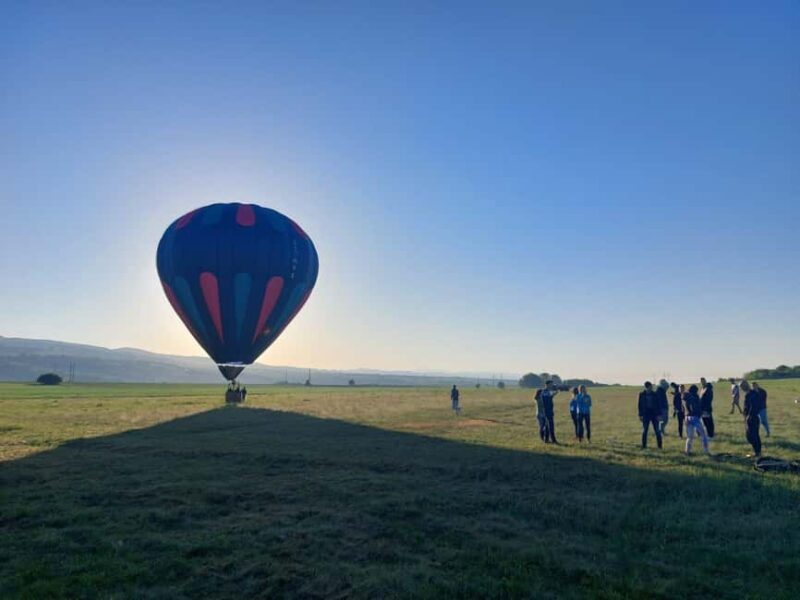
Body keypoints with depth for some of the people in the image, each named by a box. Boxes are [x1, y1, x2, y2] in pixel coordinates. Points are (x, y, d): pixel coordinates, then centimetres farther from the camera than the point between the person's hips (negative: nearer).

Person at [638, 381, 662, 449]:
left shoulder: (654, 394, 0)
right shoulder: (642, 394, -3)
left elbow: (658, 405, 3)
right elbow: (640, 405, 0)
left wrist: (658, 414, -3)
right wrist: (640, 415, -2)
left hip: (654, 414, 1)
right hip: (646, 414, -1)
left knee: (657, 431, 1)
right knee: (645, 430, 6)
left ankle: (659, 445, 9)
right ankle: (644, 445, 14)